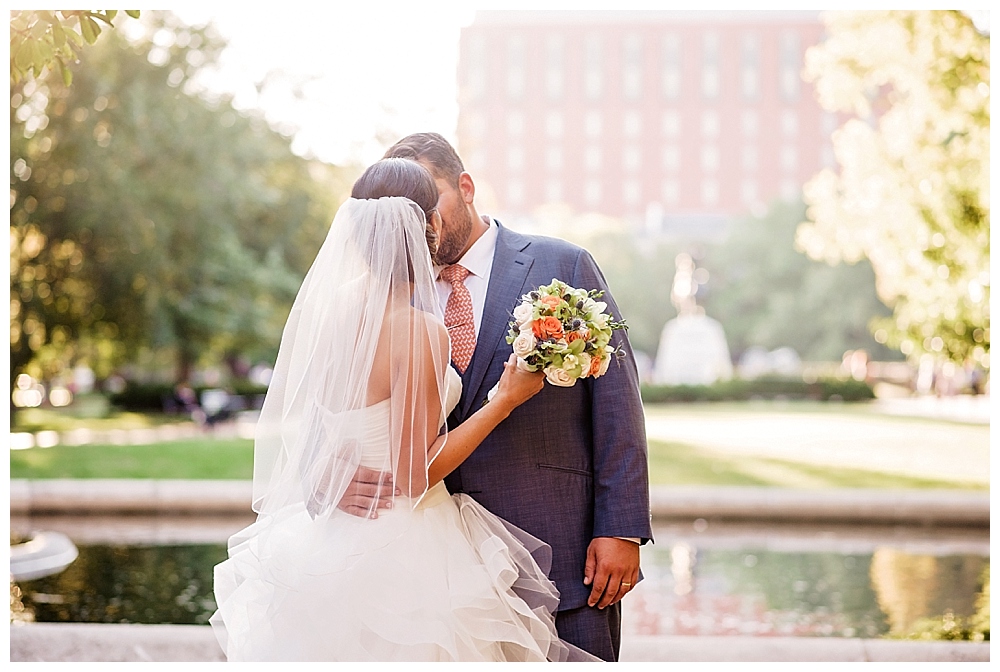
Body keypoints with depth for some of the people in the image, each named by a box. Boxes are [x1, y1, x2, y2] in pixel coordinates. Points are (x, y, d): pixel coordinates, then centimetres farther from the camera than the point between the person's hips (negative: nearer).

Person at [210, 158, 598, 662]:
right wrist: (506, 399, -13)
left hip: (328, 543, 7)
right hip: (402, 558, -7)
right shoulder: (418, 329, -21)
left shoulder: (324, 309, 0)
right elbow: (415, 476, -18)